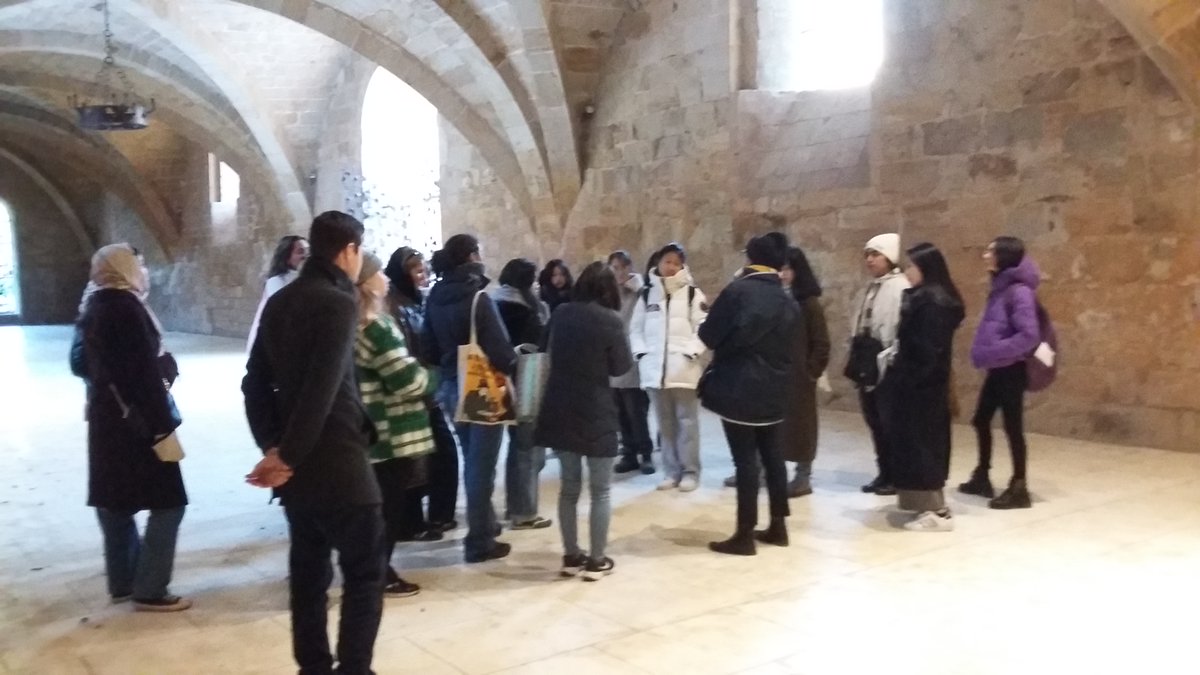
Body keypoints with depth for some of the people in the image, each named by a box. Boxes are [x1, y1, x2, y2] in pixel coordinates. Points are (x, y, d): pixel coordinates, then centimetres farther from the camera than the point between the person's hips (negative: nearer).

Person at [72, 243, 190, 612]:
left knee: (115, 501, 16)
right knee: (167, 503, -3)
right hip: (136, 420, -10)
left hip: (106, 416, 10)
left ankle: (122, 582, 26)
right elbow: (145, 371, -22)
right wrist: (161, 423, -21)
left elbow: (80, 362, 18)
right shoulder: (125, 306, -19)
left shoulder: (93, 305, 9)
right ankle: (149, 590, 0)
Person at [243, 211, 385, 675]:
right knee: (364, 575, 2)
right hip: (337, 465, -8)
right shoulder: (339, 304, -15)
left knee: (308, 574, 14)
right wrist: (287, 456, -15)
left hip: (298, 467, 8)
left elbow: (256, 381, 9)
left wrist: (272, 445, 1)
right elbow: (322, 390, -23)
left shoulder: (280, 302, 11)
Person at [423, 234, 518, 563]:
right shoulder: (478, 298, -19)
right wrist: (515, 367, -4)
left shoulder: (435, 298, 4)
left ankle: (484, 522, 35)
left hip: (452, 387, 7)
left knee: (471, 460, 21)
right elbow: (499, 347, -22)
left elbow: (429, 346, 10)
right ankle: (479, 541, 6)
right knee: (482, 464, 0)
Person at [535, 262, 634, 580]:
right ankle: (596, 560, 10)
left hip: (560, 410, 5)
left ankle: (571, 556, 19)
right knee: (600, 490, 6)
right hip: (596, 413, -5)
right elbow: (622, 367, -5)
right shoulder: (611, 320, -13)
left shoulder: (560, 315, 1)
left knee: (569, 486, 14)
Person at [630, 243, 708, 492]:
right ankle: (672, 471, 18)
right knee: (665, 423, 10)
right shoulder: (647, 294, 10)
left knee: (687, 421, 1)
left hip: (684, 368, -3)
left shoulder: (692, 294, 0)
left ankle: (690, 472, 8)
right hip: (655, 368, 3)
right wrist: (641, 353, 0)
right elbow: (636, 328, 13)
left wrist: (691, 352, -14)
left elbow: (704, 328, -4)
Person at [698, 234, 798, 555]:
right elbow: (789, 346, 14)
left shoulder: (738, 291, -12)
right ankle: (778, 526, 22)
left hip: (739, 389, -6)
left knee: (745, 460, -4)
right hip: (773, 391, 6)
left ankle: (745, 535, 1)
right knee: (772, 456, 14)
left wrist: (724, 342, 10)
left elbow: (709, 335, -10)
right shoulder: (789, 301, 8)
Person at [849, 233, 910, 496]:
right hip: (868, 364, 9)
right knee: (874, 421, 13)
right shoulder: (872, 287, 18)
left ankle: (896, 476, 9)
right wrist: (856, 360, 15)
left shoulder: (900, 287, -11)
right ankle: (884, 473, 23)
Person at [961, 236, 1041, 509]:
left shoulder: (1019, 291, -17)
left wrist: (992, 353, -21)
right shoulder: (1000, 288, 10)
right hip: (997, 368, 9)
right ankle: (982, 477, 31)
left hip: (1011, 369, -9)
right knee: (981, 420, 16)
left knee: (1012, 427, -1)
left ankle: (1019, 489, 10)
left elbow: (1029, 335, -24)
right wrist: (983, 353, 6)